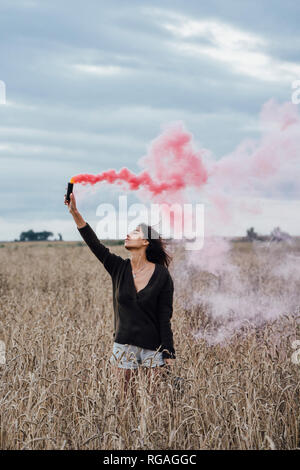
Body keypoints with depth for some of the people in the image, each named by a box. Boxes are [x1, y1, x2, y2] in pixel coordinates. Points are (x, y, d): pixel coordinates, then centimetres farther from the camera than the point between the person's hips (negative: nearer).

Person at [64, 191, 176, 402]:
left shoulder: (162, 276, -6)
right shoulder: (119, 268, 3)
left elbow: (165, 319, -7)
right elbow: (94, 244, -7)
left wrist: (169, 357, -9)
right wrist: (75, 212, -15)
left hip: (154, 348, -3)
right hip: (124, 346, 3)